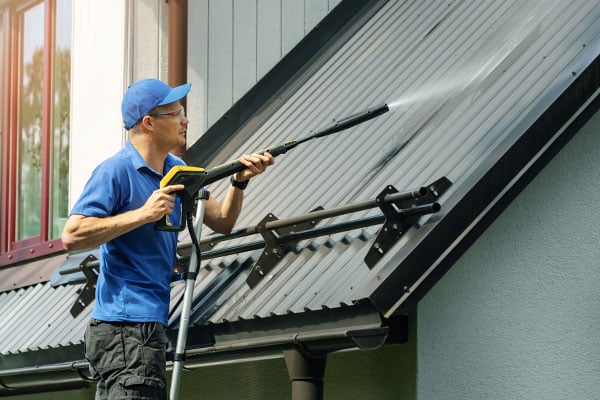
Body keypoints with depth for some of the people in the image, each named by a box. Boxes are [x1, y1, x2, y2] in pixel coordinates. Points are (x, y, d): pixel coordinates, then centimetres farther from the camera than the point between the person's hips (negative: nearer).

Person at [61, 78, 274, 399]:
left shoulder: (176, 170, 15)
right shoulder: (115, 171, -12)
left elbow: (222, 222, 15)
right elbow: (72, 236, -20)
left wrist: (240, 181, -3)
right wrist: (143, 214, -21)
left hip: (152, 322, 9)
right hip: (125, 325, -9)